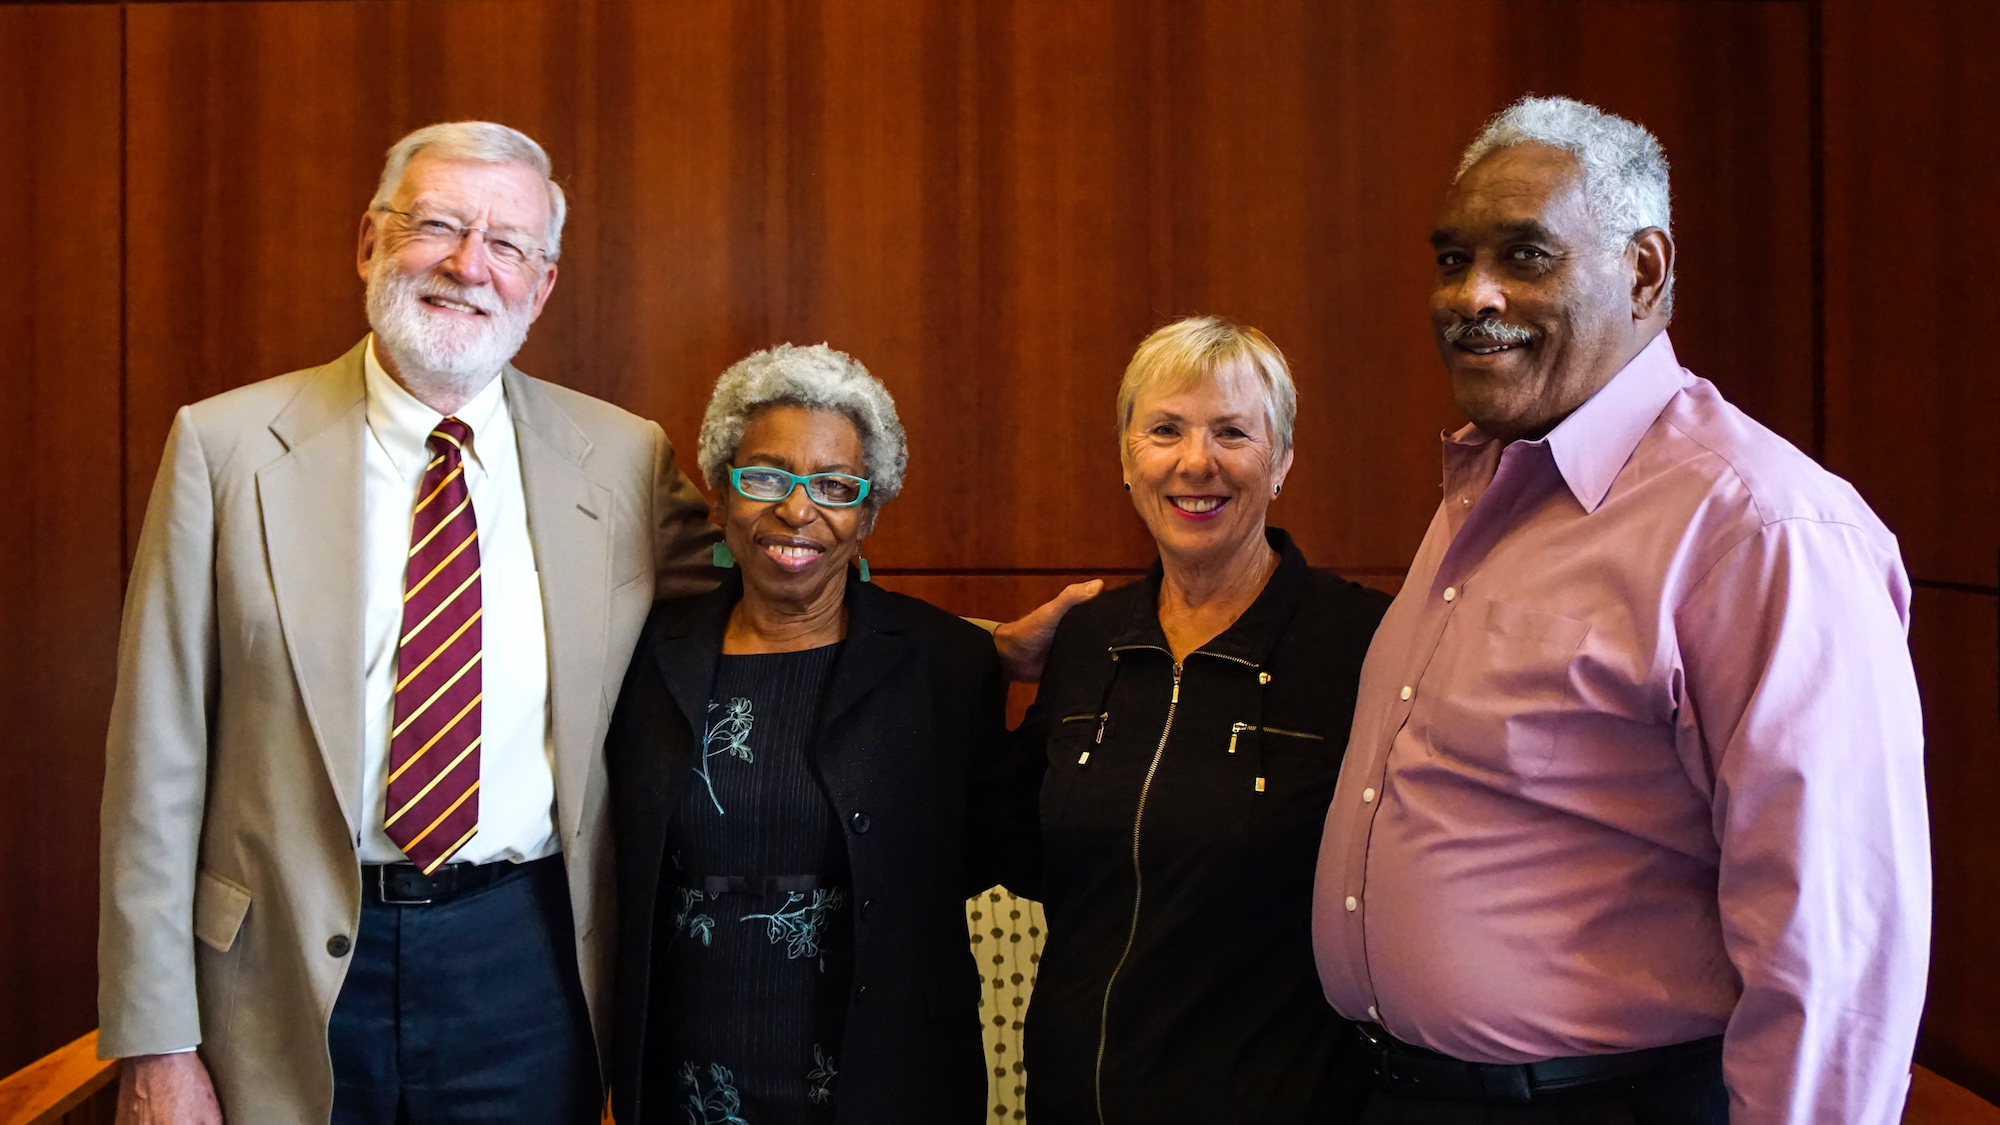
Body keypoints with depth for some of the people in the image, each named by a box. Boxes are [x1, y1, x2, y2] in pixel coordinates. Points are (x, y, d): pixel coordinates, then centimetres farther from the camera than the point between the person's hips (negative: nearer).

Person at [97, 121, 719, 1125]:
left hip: (524, 960, 1)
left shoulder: (623, 458, 0)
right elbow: (159, 762, -3)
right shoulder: (226, 446, -4)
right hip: (285, 969, -1)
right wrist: (156, 1044, -5)